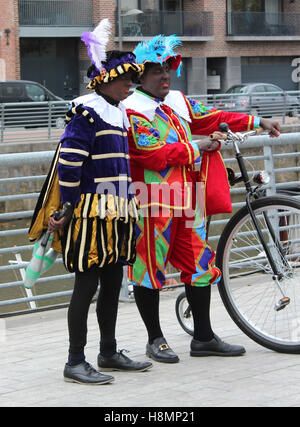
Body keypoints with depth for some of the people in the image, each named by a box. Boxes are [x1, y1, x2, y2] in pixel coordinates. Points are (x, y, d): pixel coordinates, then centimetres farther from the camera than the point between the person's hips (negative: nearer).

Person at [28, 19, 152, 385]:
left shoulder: (118, 113, 16)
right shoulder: (86, 112, -13)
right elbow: (68, 163, -16)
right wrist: (63, 211, -16)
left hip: (118, 213, 9)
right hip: (91, 212, -9)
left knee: (112, 283, 13)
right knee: (87, 284, -5)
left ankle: (109, 353, 24)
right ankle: (75, 363, 1)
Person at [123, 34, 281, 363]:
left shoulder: (178, 101, 16)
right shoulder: (133, 110, -8)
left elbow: (211, 117, 16)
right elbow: (152, 155, -17)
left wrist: (257, 122, 9)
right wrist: (195, 147, -11)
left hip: (187, 197, 7)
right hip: (153, 201, -7)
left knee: (199, 263, 9)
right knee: (149, 266, 1)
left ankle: (203, 337, 19)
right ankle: (155, 339, 13)